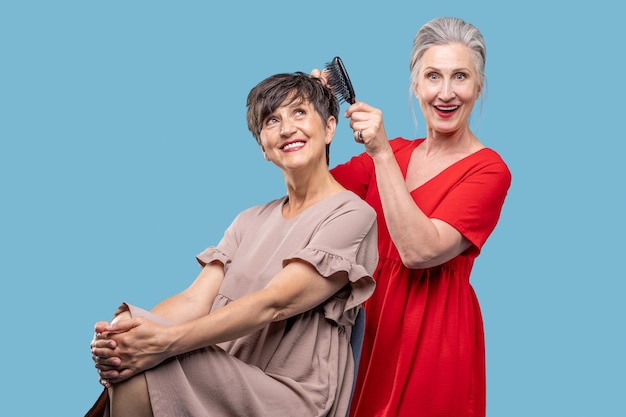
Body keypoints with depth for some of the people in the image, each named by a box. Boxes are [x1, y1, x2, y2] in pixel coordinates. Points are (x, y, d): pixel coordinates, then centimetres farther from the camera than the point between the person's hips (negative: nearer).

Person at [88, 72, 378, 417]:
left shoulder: (352, 216, -4)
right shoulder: (250, 221, 18)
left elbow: (274, 303, -17)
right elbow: (196, 300, 4)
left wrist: (167, 340, -27)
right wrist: (122, 334, -17)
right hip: (228, 383, 5)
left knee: (137, 378, -25)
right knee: (128, 365, -23)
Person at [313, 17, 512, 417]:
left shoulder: (487, 170, -13)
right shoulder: (394, 151, 5)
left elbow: (420, 251, -24)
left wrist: (383, 154, -27)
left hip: (433, 335, -5)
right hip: (372, 323, 5)